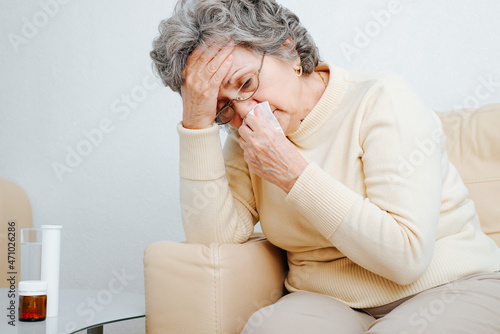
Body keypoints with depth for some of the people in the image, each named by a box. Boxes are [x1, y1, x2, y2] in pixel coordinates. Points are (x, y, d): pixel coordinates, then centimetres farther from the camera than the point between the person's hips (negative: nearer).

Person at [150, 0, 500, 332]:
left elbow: (407, 255, -20)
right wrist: (195, 122, -14)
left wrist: (294, 174, -21)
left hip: (452, 289, -1)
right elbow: (215, 237, -9)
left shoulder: (380, 99, -13)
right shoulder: (248, 139, 4)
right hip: (329, 304, 2)